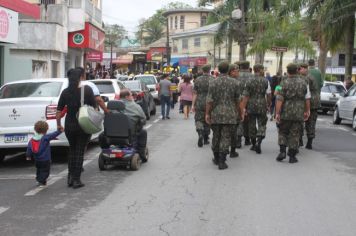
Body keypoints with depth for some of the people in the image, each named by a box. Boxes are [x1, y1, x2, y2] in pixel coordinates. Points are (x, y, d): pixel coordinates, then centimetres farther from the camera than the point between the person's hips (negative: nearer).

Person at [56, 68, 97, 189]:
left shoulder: (65, 92, -2)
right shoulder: (87, 90, -8)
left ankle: (70, 177, 18)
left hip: (69, 126, 2)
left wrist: (58, 124, 11)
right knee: (80, 152, 5)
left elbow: (59, 111, 0)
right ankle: (76, 180, 5)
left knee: (72, 150, 20)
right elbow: (94, 107, -7)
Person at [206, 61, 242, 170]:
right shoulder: (234, 82, -2)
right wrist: (237, 111, 20)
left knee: (216, 136, 15)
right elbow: (237, 99, 5)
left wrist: (207, 114, -1)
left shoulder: (213, 82, -5)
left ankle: (216, 158, 27)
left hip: (215, 114, 1)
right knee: (226, 137, 1)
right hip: (229, 114, -1)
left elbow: (209, 100, -7)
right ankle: (221, 161, -2)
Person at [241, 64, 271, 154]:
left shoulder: (249, 81, -2)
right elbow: (268, 95, -3)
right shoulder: (266, 81, -3)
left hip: (251, 106, 1)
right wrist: (268, 105, 11)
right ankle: (258, 142, -14)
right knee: (262, 125, 6)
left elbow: (246, 96, -4)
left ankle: (254, 145, 20)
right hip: (262, 106, -1)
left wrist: (243, 108, -2)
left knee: (252, 125, 12)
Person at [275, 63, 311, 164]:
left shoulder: (284, 83, -7)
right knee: (294, 134, 7)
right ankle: (292, 156, 8)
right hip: (299, 113, 2)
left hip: (286, 112, -2)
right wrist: (307, 111, 13)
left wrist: (277, 113, -8)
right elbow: (307, 99, 4)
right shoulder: (303, 82, 2)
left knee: (283, 132, 14)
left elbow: (280, 99, -11)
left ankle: (282, 151, 0)